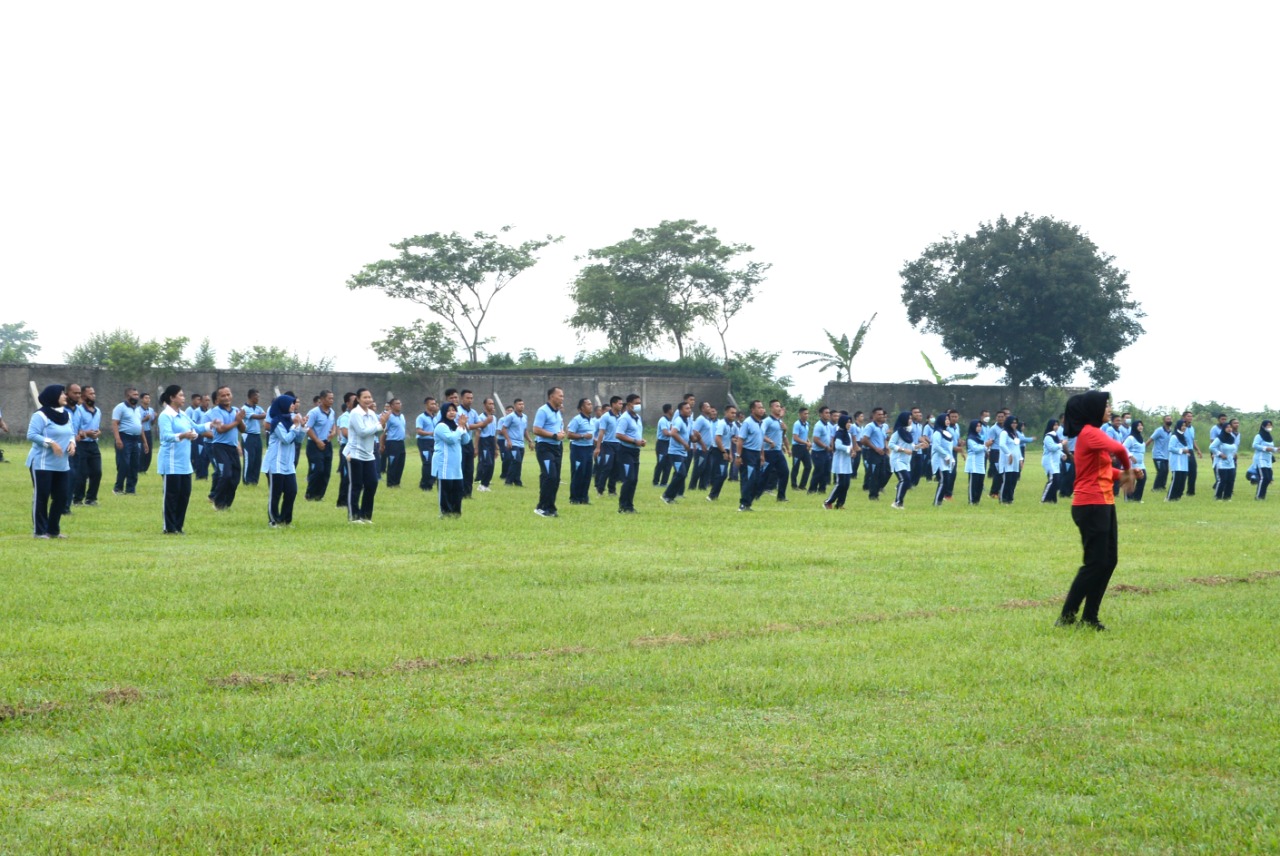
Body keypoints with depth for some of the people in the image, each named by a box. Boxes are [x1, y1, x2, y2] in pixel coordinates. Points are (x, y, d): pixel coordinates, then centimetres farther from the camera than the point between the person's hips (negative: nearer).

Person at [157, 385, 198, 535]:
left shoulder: (183, 415, 13)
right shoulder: (165, 415, -12)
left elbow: (194, 428, 24)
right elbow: (166, 436, -24)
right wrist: (182, 435, -38)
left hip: (184, 462, 8)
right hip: (171, 462, -8)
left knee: (185, 494, 8)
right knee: (171, 494, -3)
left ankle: (178, 526, 17)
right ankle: (169, 527, 4)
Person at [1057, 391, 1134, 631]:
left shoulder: (1094, 433, 16)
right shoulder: (1089, 433, -15)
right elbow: (1118, 449, -30)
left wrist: (1122, 474, 4)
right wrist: (1127, 469, -12)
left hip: (1104, 505, 10)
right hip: (1091, 506, -10)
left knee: (1109, 561, 10)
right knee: (1095, 562, -8)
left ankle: (1090, 617, 13)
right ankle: (1067, 616, -3)